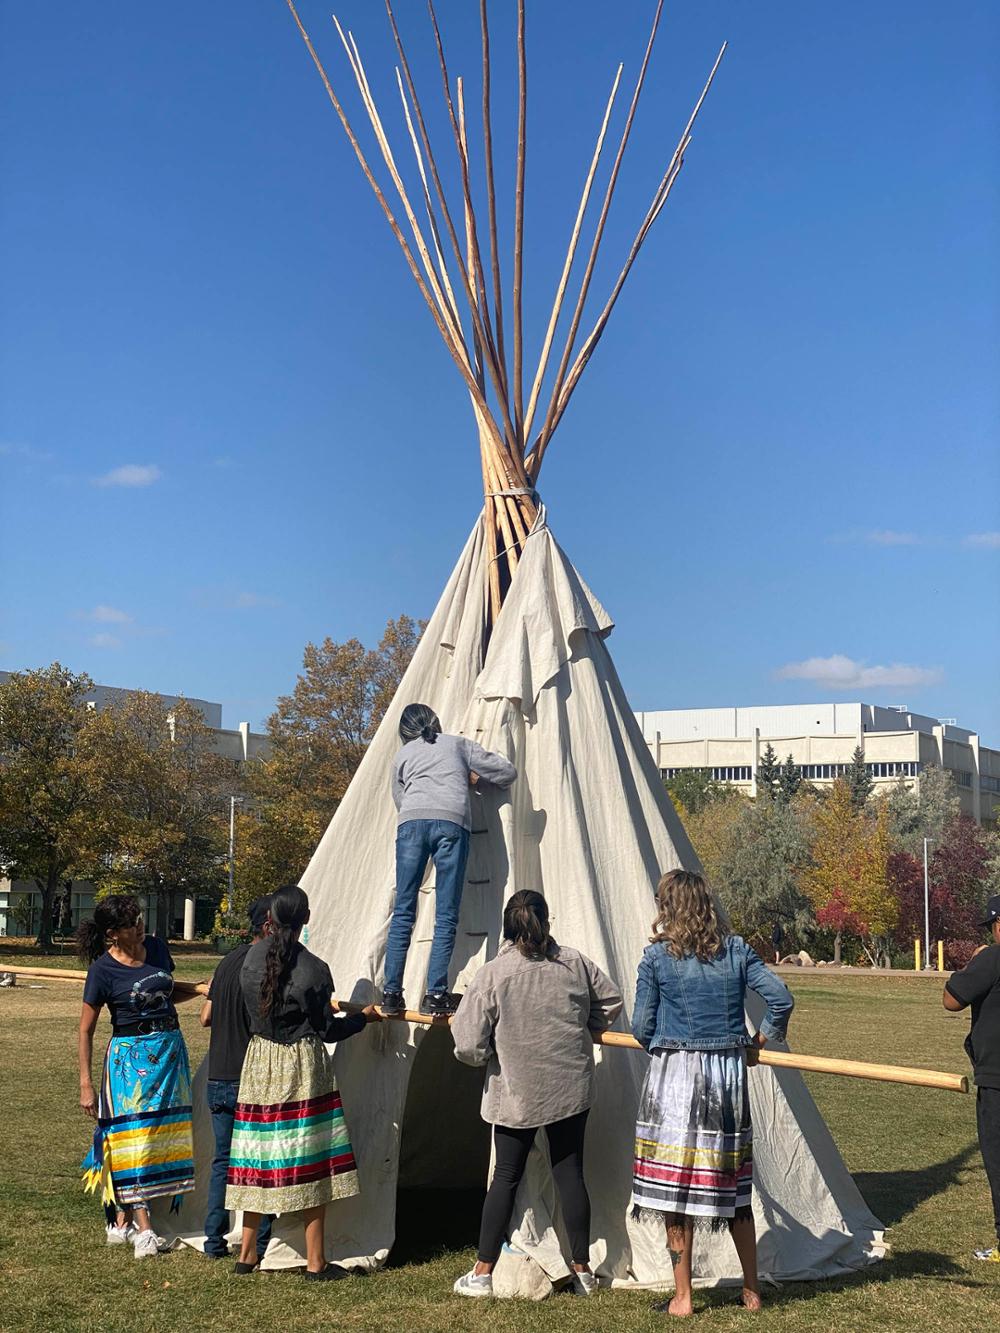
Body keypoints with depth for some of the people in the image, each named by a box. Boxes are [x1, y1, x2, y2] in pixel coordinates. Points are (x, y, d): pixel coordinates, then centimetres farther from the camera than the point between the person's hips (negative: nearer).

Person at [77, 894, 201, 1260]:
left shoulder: (156, 947, 4)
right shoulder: (103, 970, -12)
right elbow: (86, 1029, -7)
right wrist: (85, 1084, -9)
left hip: (170, 1050, 6)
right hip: (130, 1057, -6)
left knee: (162, 1133, 6)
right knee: (133, 1135, -7)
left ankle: (122, 1221, 15)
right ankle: (143, 1229, -6)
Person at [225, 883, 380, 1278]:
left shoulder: (253, 956, 0)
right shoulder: (313, 968, -15)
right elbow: (327, 1030, -7)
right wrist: (364, 1017, 9)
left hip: (259, 1063, 5)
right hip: (303, 1067, -5)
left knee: (259, 1158, 12)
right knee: (310, 1164, 1)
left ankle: (247, 1254, 20)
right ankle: (316, 1262, 6)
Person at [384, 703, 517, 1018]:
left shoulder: (401, 756, 28)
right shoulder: (459, 744, 25)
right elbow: (508, 771, 23)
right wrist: (474, 778, 38)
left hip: (411, 822, 1)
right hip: (452, 822, -1)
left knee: (402, 912, 4)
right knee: (446, 915, -1)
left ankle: (391, 993, 1)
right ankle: (436, 994, -6)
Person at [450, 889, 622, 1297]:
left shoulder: (491, 976, -15)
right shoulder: (575, 963, -4)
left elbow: (469, 1045, -14)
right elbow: (610, 1002, 10)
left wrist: (490, 1052, 8)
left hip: (516, 1095, -2)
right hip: (572, 1089, 2)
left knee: (506, 1177, 9)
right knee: (570, 1173, 11)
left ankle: (482, 1274, 13)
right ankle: (583, 1271, 18)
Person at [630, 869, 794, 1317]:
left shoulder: (656, 956, -5)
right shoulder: (736, 950, 3)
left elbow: (641, 1028, -2)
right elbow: (781, 999, -1)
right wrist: (759, 1042, 15)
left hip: (674, 1076, -4)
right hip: (729, 1074, 4)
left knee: (674, 1186, 4)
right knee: (733, 1186, 14)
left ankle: (682, 1297, 9)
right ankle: (752, 1291, 22)